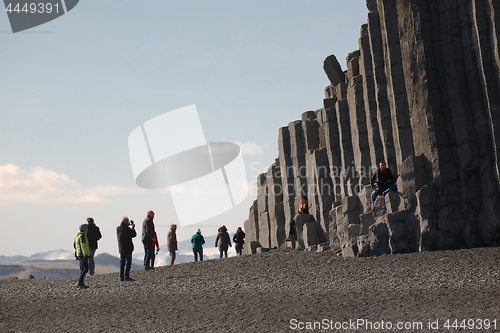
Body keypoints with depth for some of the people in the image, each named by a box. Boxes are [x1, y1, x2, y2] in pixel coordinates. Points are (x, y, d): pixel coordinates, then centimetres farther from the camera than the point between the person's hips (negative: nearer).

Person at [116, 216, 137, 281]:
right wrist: (133, 227, 8)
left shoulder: (118, 228, 4)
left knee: (122, 262, 11)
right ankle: (126, 276, -8)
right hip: (128, 248, -7)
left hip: (121, 249, 7)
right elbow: (134, 234, -5)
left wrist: (128, 224, 24)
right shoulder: (127, 229, -16)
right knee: (128, 262, -3)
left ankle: (121, 277, 11)